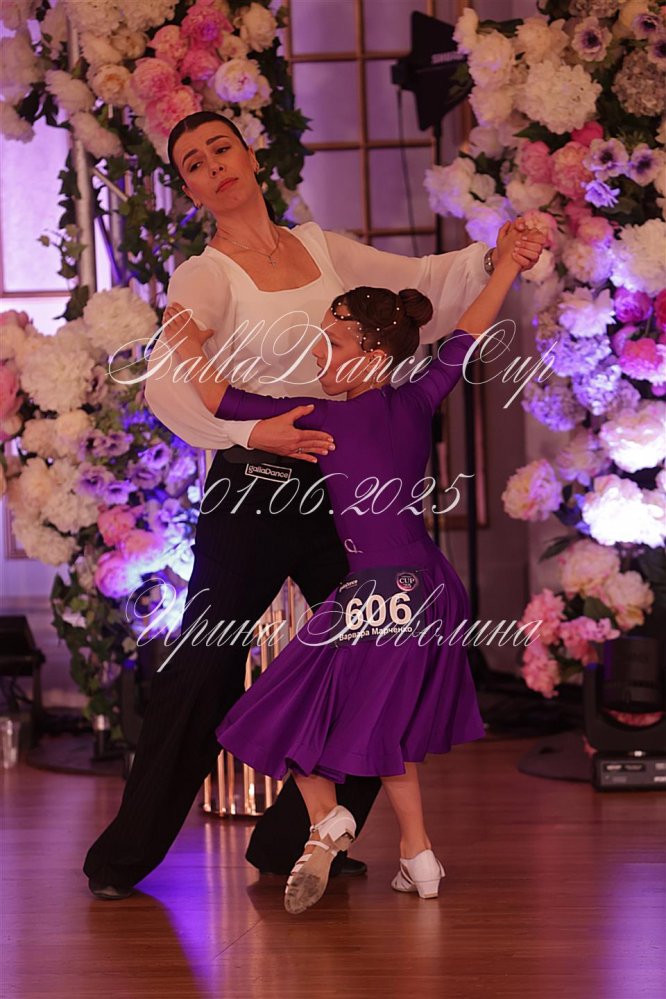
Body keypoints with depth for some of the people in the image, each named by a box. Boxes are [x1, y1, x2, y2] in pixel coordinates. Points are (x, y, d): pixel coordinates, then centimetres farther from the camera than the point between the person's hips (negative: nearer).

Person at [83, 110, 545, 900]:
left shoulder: (321, 248, 11)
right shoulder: (205, 276, -7)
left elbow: (419, 283, 14)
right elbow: (163, 382, -21)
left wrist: (491, 257, -4)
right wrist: (250, 432, -34)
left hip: (337, 486, 6)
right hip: (251, 488, -6)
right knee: (204, 667, -4)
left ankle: (294, 840, 17)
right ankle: (126, 853, 9)